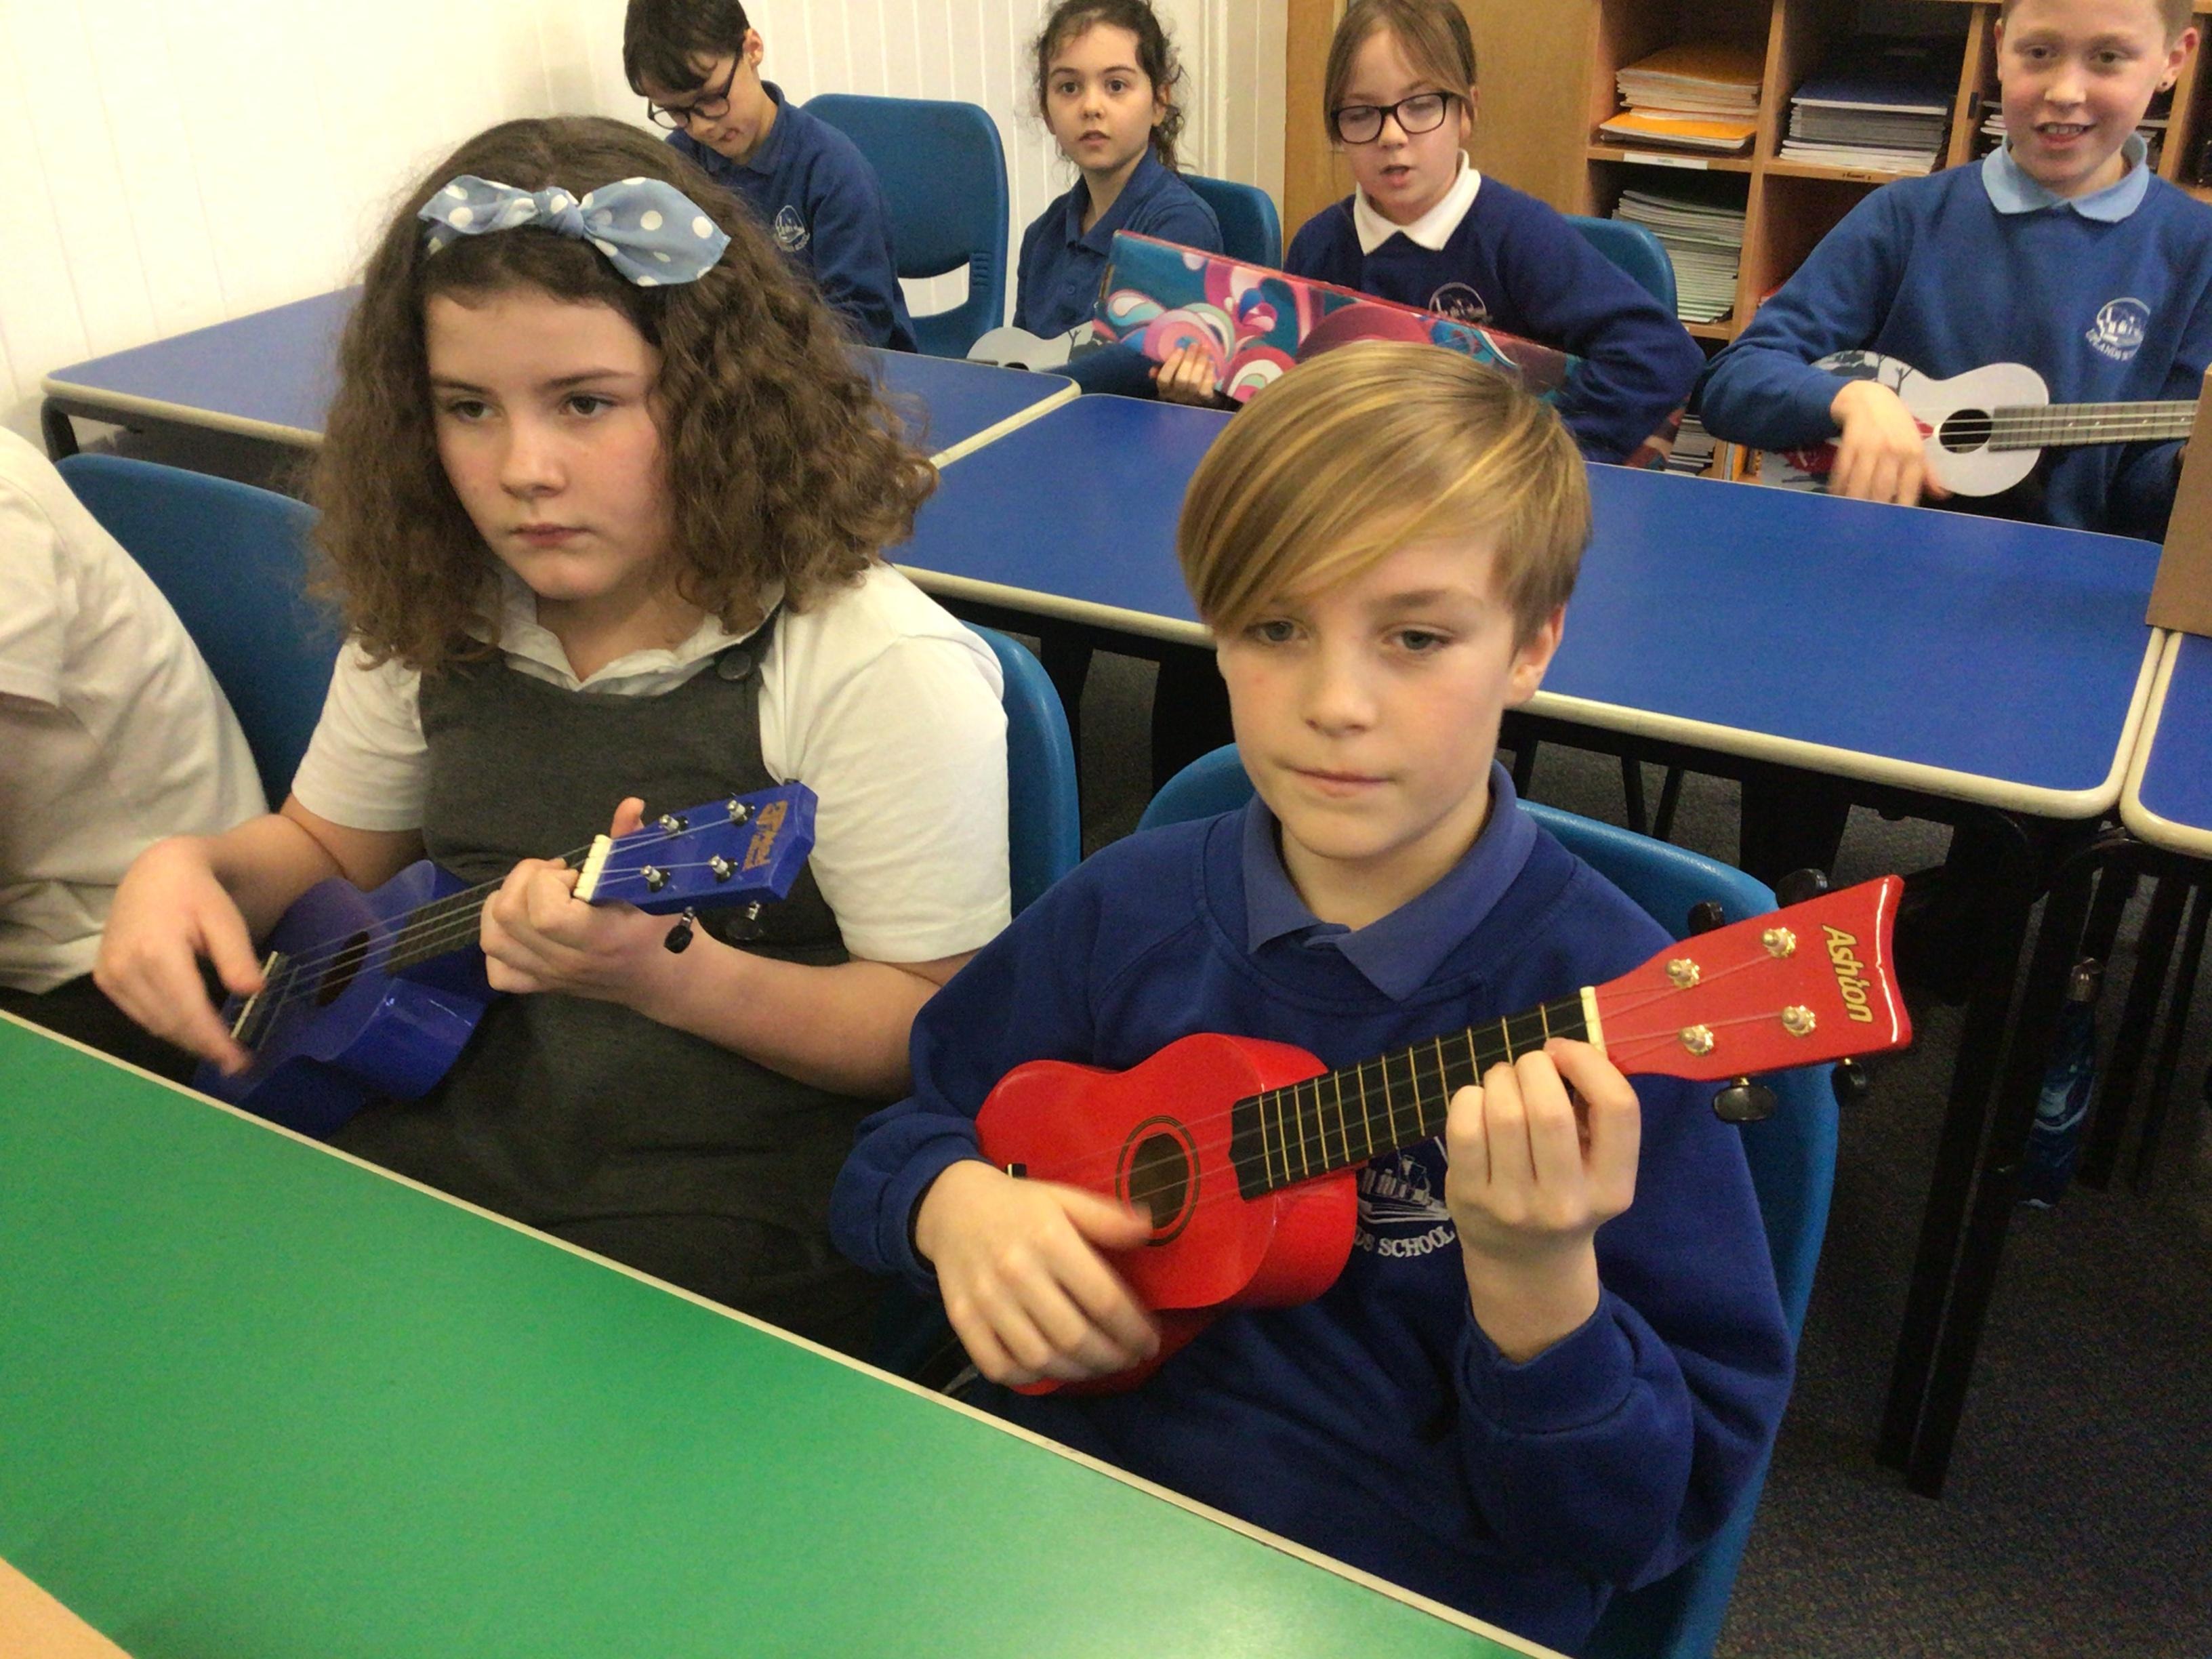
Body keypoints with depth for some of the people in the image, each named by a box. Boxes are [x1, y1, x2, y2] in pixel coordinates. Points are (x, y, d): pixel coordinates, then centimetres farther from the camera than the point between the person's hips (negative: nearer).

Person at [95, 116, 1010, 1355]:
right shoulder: (435, 616, 4)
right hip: (429, 1152, 6)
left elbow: (946, 1030, -13)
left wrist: (663, 973, -28)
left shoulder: (878, 669, -17)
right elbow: (327, 846, 21)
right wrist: (194, 867, -2)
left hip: (729, 1236, -5)